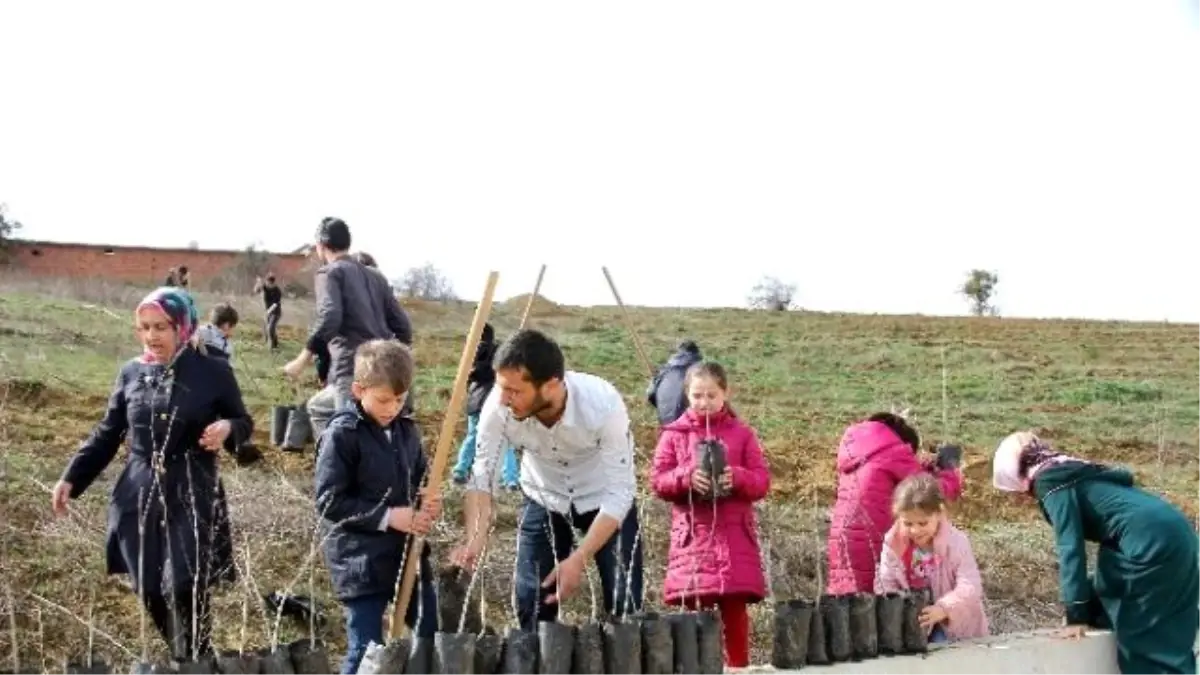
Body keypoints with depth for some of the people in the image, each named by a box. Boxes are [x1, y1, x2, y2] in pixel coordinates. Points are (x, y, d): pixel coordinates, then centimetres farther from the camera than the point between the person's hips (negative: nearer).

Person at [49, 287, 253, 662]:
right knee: (151, 593, 5)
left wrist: (228, 428, -16)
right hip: (139, 497, 4)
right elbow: (107, 434, 13)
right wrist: (71, 478, 7)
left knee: (184, 593, -13)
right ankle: (189, 660, 25)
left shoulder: (213, 373, -4)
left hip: (193, 499, -4)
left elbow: (244, 422, 7)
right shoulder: (131, 373, 5)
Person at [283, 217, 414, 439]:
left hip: (353, 371, -8)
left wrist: (303, 358, -11)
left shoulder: (330, 272, 2)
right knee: (318, 406, 28)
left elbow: (329, 318, -16)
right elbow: (402, 325, 19)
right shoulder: (375, 276, 23)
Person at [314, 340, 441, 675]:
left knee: (433, 638, 14)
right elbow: (329, 501, -16)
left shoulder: (406, 430, 6)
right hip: (361, 562, -6)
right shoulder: (341, 435, -13)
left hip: (407, 554, 7)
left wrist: (426, 503, -4)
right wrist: (388, 516, -20)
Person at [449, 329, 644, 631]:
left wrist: (578, 559, -38)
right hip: (544, 498, 2)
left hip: (603, 499, -2)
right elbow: (481, 476, -21)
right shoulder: (498, 407, -31)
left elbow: (619, 492, -31)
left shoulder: (604, 404, -36)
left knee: (624, 607, -4)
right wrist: (473, 540, -39)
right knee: (532, 608, 0)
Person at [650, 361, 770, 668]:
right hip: (693, 533, 0)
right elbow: (657, 481, 3)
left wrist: (737, 478, -16)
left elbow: (762, 481, 4)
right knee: (695, 605, -3)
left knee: (734, 605, 0)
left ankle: (738, 665, 9)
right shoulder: (674, 434, 8)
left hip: (733, 534, 0)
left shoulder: (742, 433, 8)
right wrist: (686, 477, -15)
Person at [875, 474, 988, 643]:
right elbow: (885, 586, 0)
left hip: (952, 624, -3)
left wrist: (943, 609, -38)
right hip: (911, 623, 3)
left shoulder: (955, 543, -15)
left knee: (941, 642, -24)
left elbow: (970, 587, -23)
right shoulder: (892, 544, -6)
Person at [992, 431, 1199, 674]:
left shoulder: (1050, 481, -3)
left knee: (1143, 640, -1)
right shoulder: (1068, 472, 24)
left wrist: (1077, 614, -9)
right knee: (1167, 640, 12)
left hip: (1151, 540, -9)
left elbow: (1070, 547, -10)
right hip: (1174, 533, 9)